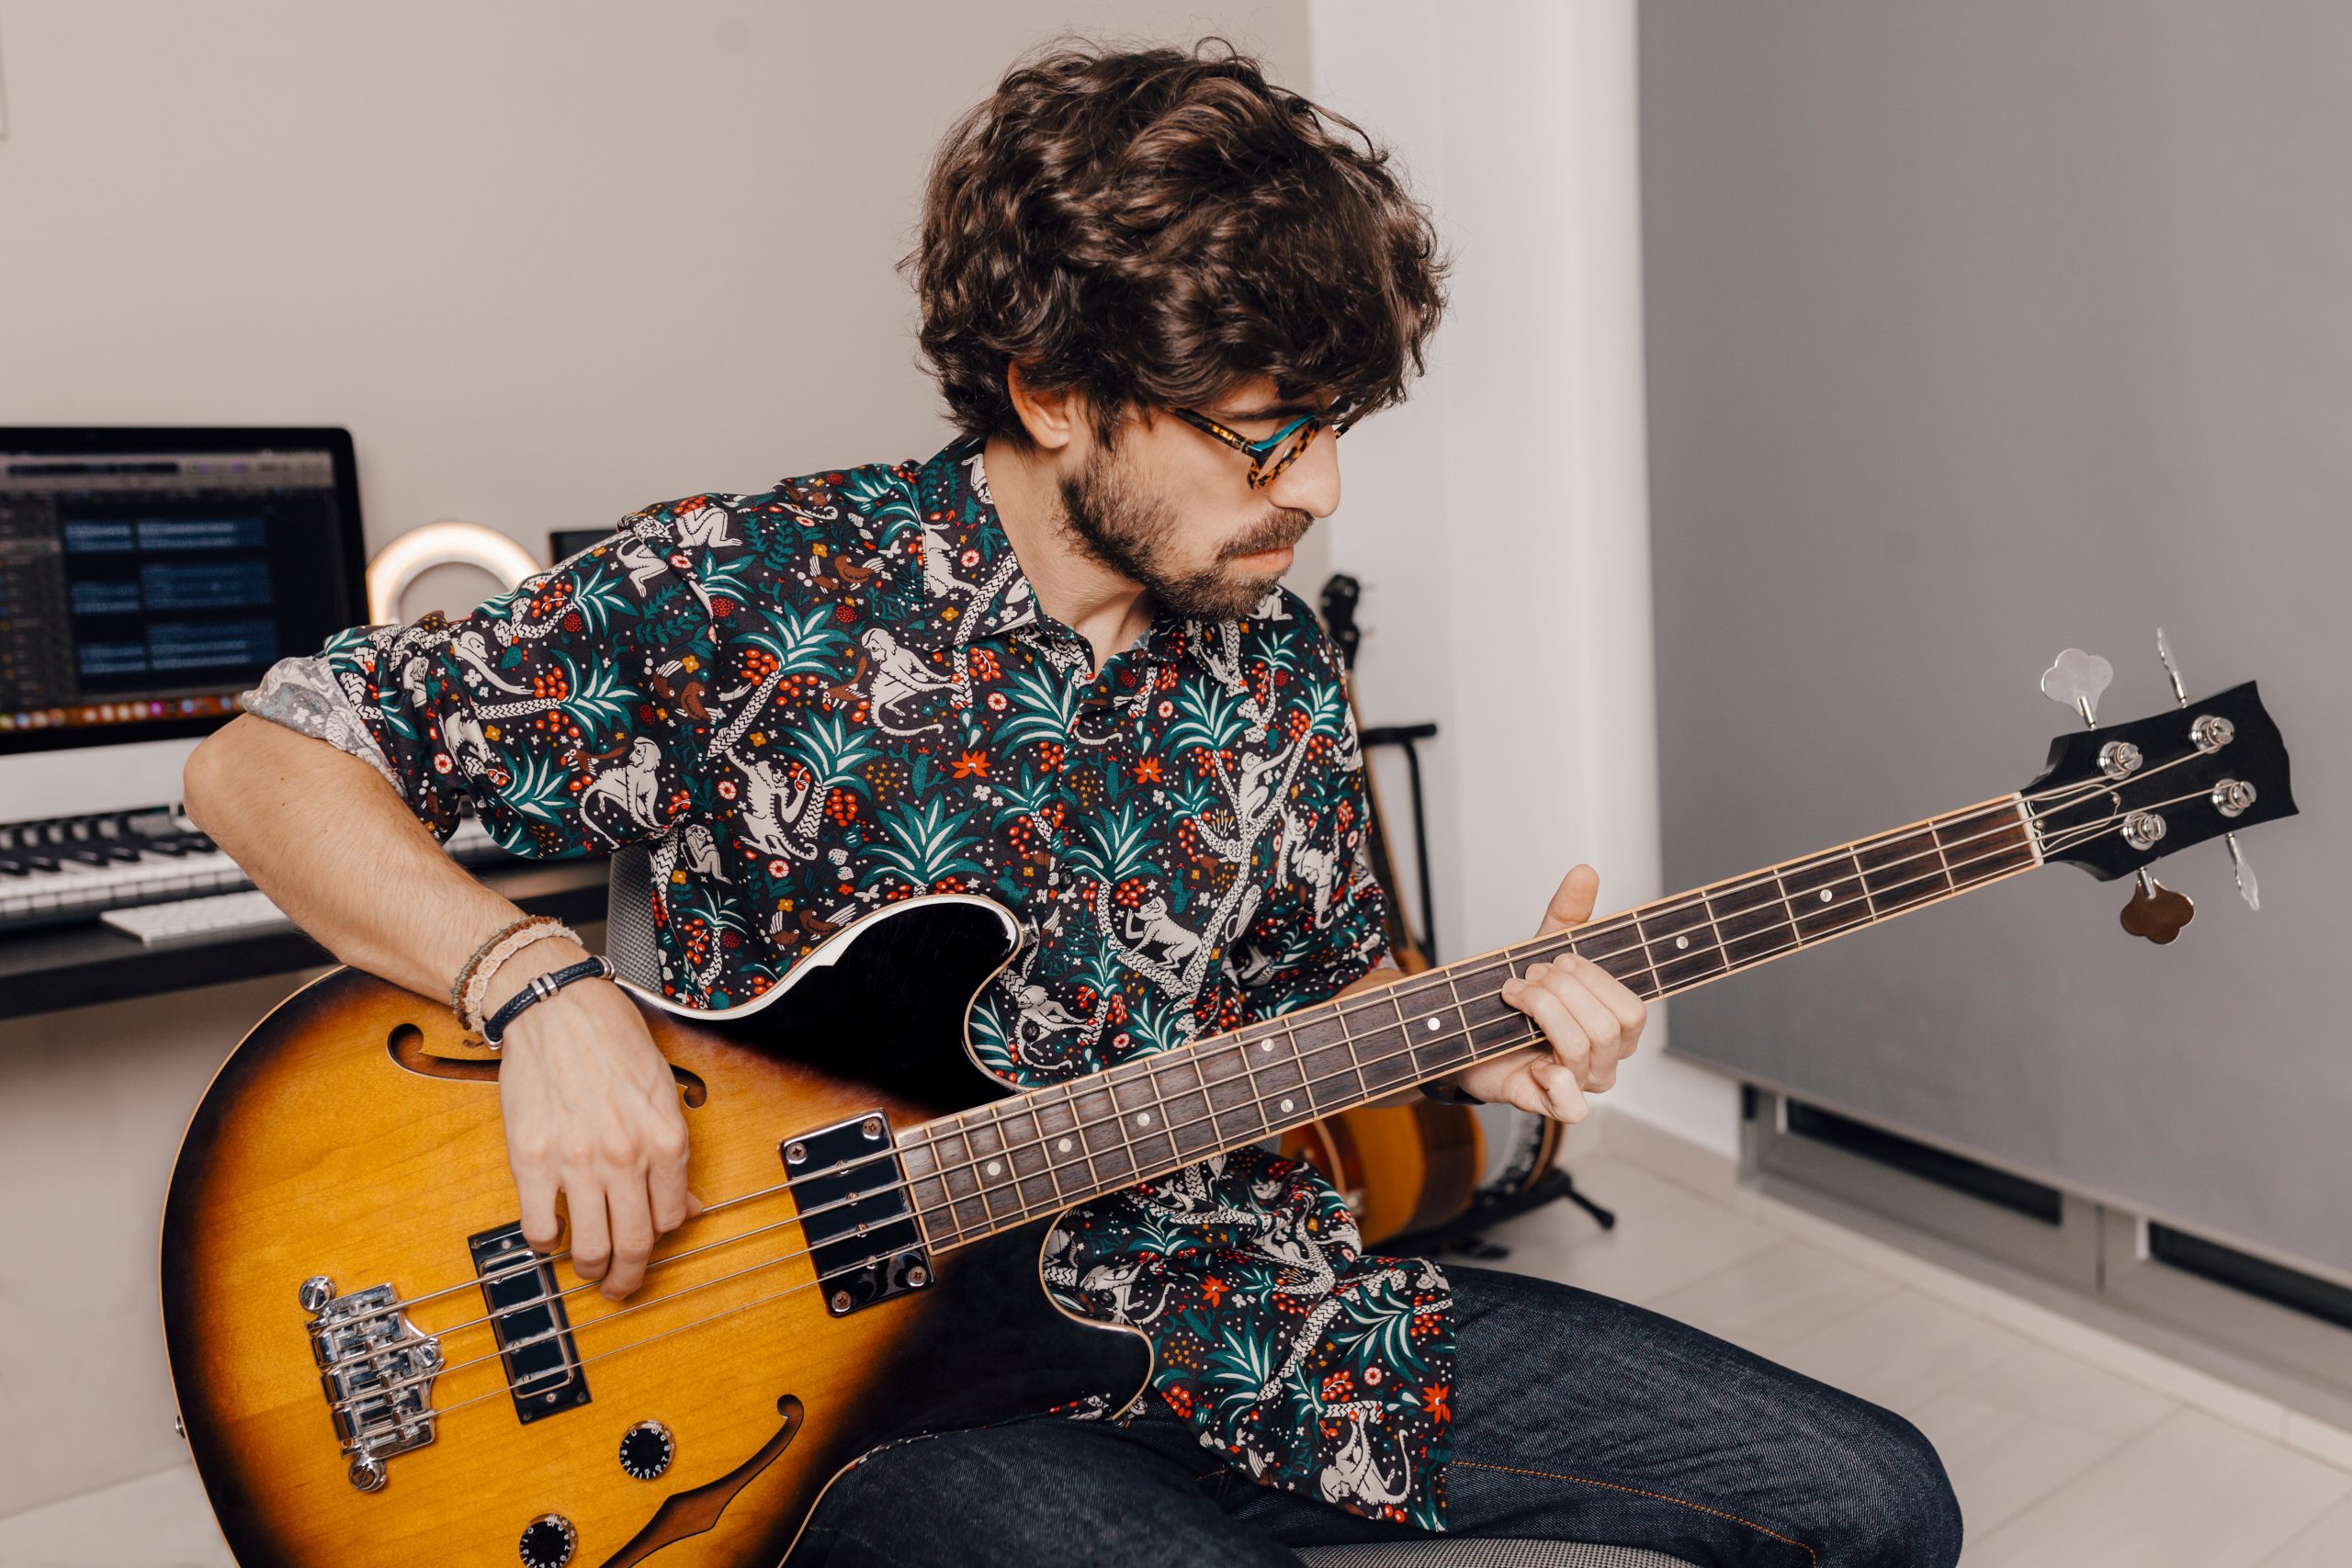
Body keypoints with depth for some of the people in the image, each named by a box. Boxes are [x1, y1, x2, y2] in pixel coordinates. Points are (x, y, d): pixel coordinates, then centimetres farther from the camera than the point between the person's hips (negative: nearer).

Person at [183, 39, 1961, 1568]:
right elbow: (266, 761, -8)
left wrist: (1464, 1044, -5)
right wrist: (548, 990, -25)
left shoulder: (1279, 666, 4)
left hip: (1257, 1311, 6)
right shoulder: (746, 595, -12)